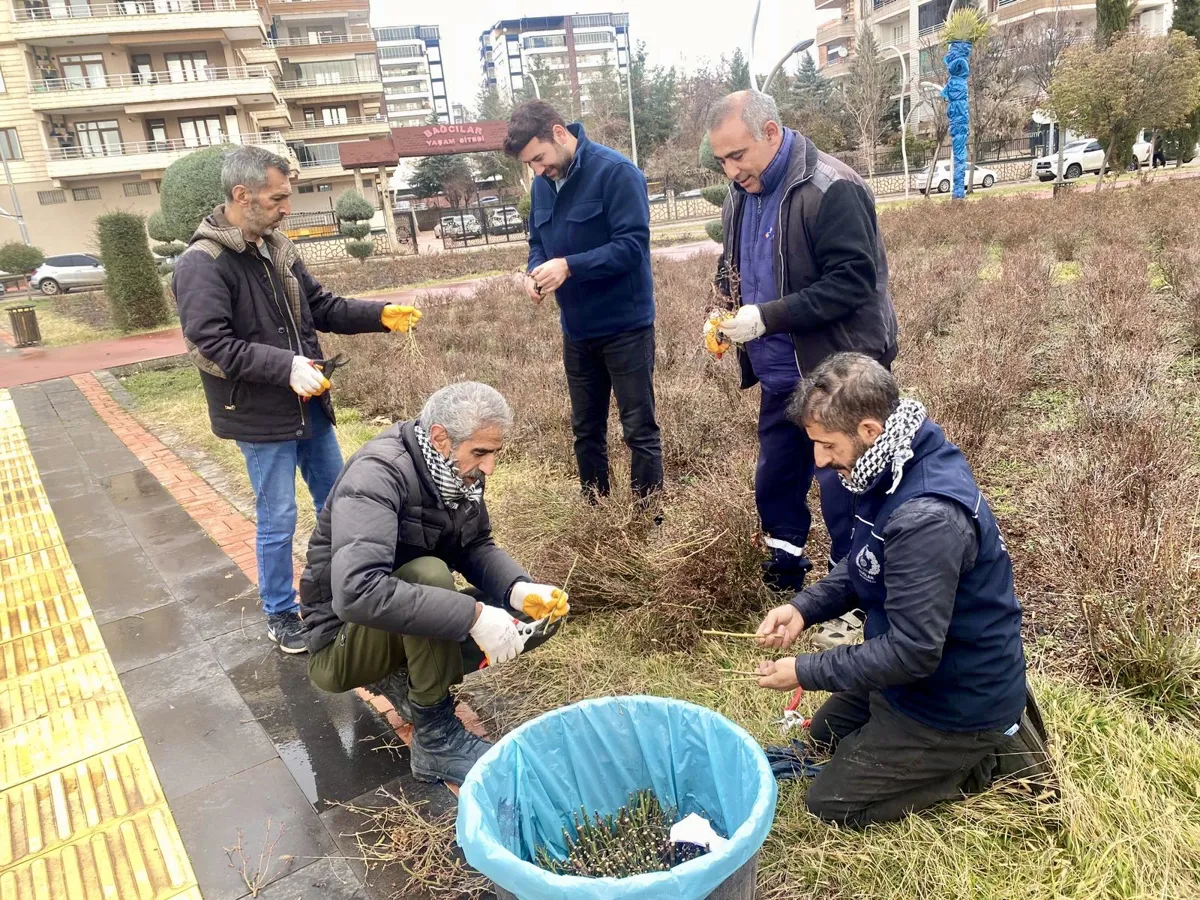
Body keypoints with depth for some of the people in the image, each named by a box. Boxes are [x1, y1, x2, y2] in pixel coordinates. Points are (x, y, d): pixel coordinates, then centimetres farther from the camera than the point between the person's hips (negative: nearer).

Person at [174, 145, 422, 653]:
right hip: (260, 419, -7)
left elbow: (322, 307, 12)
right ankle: (280, 615, 25)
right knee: (278, 520, 4)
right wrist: (286, 366, -29)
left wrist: (379, 315, -2)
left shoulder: (276, 247, 6)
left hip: (310, 406, 7)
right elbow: (210, 347, -22)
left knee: (336, 502, 18)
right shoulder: (202, 264, -16)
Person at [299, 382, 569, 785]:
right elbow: (356, 591, -42)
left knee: (539, 616, -5)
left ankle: (404, 679, 5)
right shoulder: (379, 475, -30)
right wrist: (474, 615, -43)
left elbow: (477, 547, 1)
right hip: (344, 639, -7)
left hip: (418, 632, 7)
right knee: (429, 573, -36)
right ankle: (436, 739, -19)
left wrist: (519, 589, -21)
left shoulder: (457, 471, -6)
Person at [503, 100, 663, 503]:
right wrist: (534, 271, -8)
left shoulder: (616, 172, -16)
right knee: (585, 429, 16)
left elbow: (631, 245, -22)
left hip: (625, 324, -7)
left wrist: (568, 266, -28)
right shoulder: (542, 185, 7)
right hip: (577, 329, 7)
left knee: (639, 429, 1)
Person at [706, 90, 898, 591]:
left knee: (840, 488, 1)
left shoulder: (832, 189, -18)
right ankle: (784, 576, 37)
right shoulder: (742, 195, 8)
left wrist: (767, 317, -27)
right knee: (774, 483, 18)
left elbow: (852, 281, -23)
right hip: (779, 375, 8)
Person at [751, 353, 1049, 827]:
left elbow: (912, 652, -31)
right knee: (822, 736, 25)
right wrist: (804, 607, -7)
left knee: (831, 801, 2)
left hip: (957, 699, -9)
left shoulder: (928, 518, -37)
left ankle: (989, 756, 7)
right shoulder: (901, 465, -7)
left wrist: (805, 672, -21)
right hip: (929, 664, 9)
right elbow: (862, 564, 8)